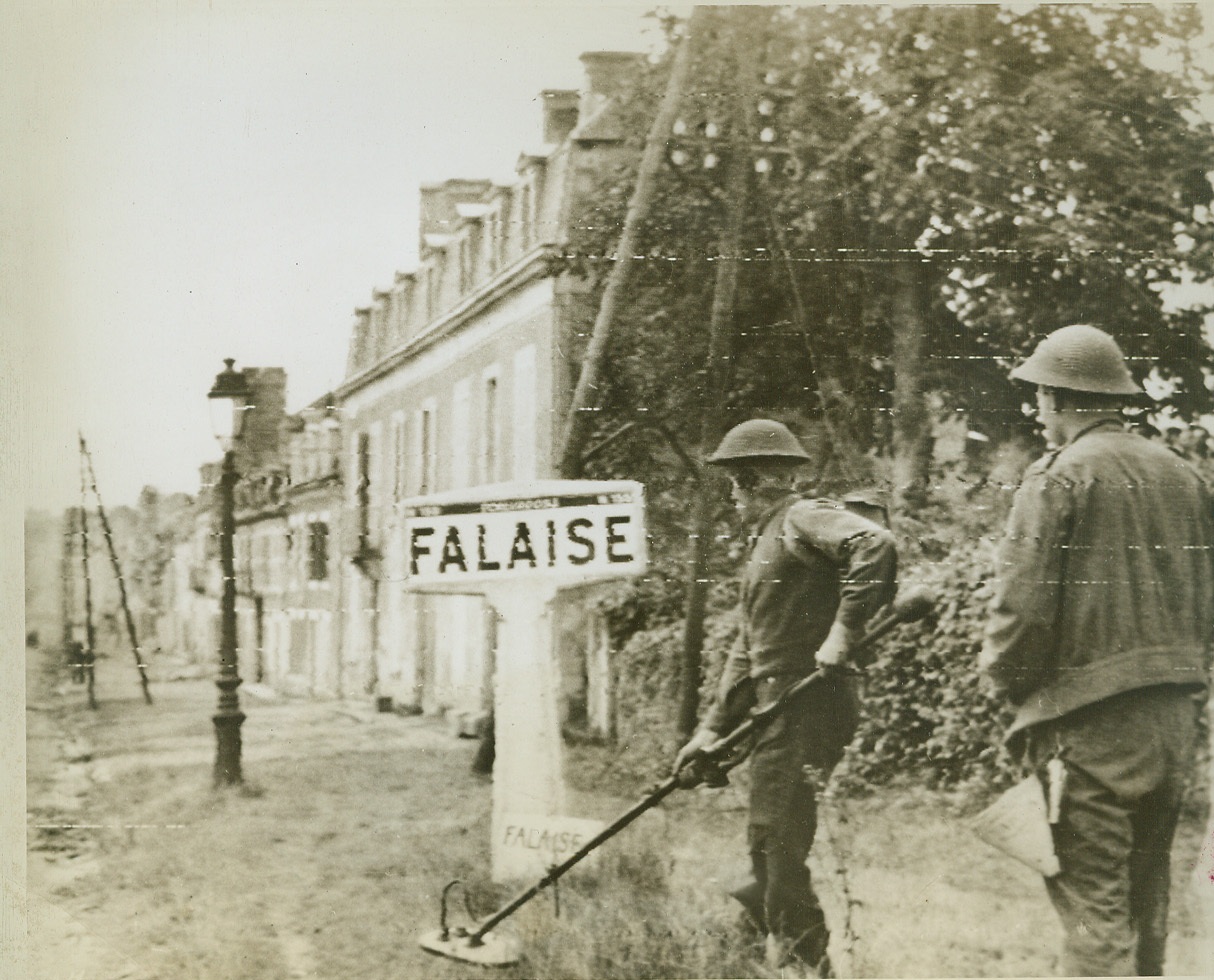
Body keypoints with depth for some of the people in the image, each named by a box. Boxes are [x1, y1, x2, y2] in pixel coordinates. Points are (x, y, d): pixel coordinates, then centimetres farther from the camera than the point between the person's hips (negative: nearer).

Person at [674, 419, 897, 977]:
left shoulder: (803, 520, -8)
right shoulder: (765, 542, 22)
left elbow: (876, 545, -29)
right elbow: (748, 648, 24)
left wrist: (843, 631, -28)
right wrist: (713, 728, 20)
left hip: (808, 712, -10)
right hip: (778, 713, 10)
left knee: (781, 843, -8)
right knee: (767, 844, 15)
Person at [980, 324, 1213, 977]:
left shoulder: (1058, 475, -11)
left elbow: (1023, 606, -15)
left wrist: (1004, 674, 2)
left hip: (1090, 725, -7)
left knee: (1093, 903, -4)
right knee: (1146, 896, 19)